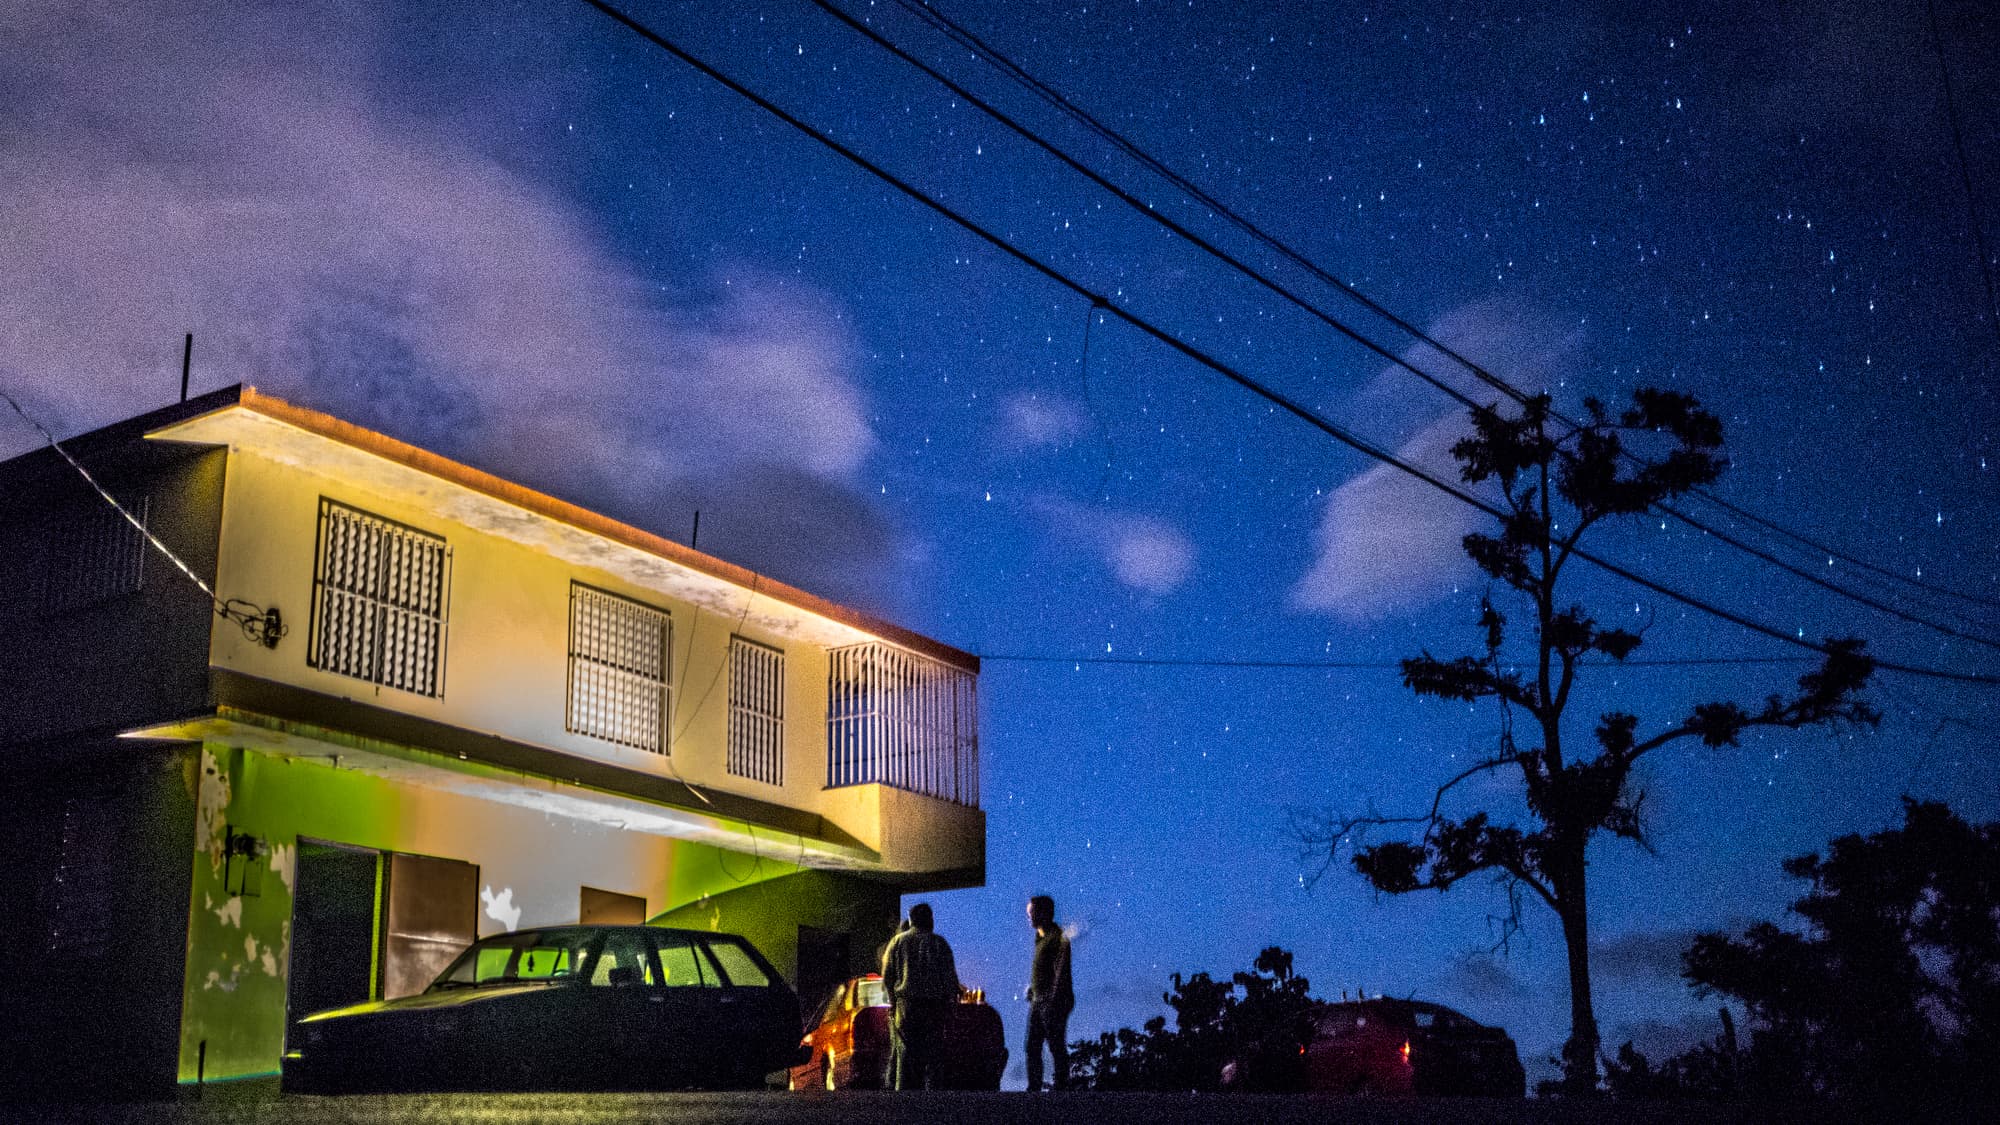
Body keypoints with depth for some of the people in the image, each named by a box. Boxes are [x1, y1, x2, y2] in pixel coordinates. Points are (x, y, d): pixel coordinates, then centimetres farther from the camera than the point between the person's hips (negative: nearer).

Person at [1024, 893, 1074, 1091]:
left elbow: (1061, 972, -17)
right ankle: (1034, 1087, 12)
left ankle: (1062, 1087, -3)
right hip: (1037, 1000, 9)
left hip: (1053, 1001, -9)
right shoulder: (1040, 938, 16)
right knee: (1032, 1047, 8)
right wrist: (1031, 988, 16)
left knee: (1057, 1047, -6)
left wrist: (1054, 1002, -21)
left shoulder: (1058, 938, -12)